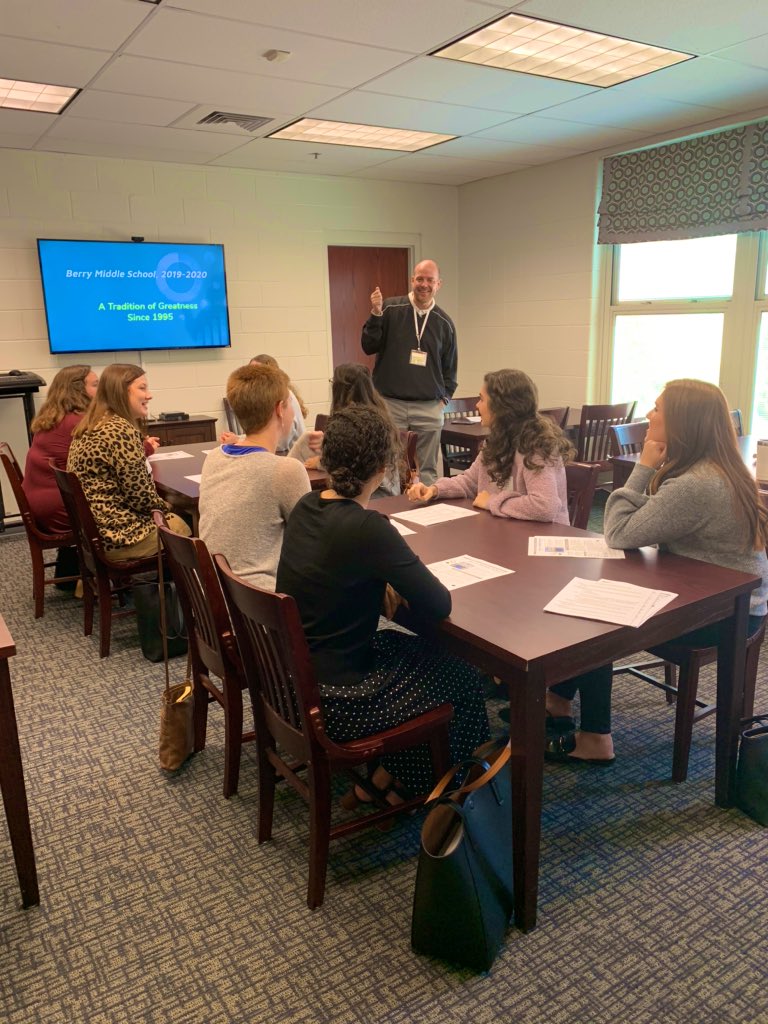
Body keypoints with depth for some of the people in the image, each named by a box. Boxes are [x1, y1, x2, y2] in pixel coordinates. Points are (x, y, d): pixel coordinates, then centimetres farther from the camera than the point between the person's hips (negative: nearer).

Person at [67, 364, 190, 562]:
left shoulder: (90, 426, 10)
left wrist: (143, 452, 8)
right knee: (187, 526, 8)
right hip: (116, 534, -10)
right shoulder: (121, 430, -21)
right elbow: (140, 495, -19)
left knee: (178, 518, 21)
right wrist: (165, 507, -2)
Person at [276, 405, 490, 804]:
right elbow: (439, 605, -21)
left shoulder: (306, 506, -2)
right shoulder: (367, 528, -26)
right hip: (329, 701, -7)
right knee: (461, 678, 13)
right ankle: (384, 780, 22)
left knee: (416, 649, 25)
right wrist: (406, 577, -1)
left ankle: (377, 771, 30)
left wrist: (387, 579, 2)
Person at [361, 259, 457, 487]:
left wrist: (444, 398, 7)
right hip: (390, 404, -2)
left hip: (429, 408, 2)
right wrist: (376, 314, -13)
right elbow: (369, 347, -1)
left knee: (427, 471, 5)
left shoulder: (444, 322, 10)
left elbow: (450, 366, 17)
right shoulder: (390, 309, 1)